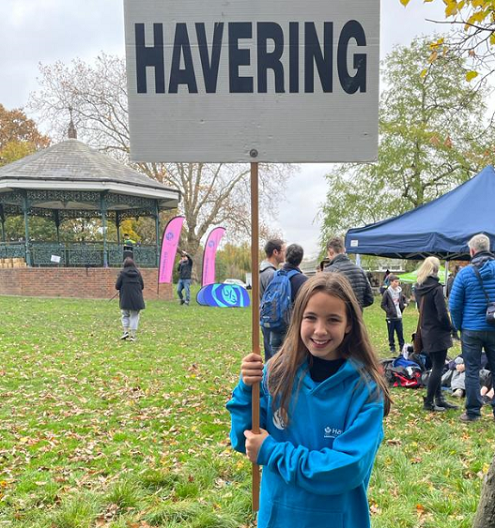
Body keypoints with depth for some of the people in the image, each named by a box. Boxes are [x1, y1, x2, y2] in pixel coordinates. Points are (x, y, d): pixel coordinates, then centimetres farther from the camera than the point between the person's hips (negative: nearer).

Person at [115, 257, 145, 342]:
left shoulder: (122, 273, -5)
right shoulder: (137, 273, 1)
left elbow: (117, 286, -5)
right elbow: (142, 286, 5)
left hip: (125, 299, -1)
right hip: (137, 299, 1)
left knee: (125, 315, 17)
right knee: (134, 316, 8)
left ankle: (126, 331, 5)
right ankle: (132, 335, 6)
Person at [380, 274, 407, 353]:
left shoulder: (399, 291, 4)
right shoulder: (387, 292, -9)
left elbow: (404, 299, 23)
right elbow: (383, 305, -6)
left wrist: (405, 304, 3)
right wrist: (388, 311, -16)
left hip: (399, 316, 4)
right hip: (390, 317, -4)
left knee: (400, 333, 7)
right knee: (391, 333, 5)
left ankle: (402, 347, 17)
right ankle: (392, 347, 16)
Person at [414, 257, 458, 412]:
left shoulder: (418, 287, 5)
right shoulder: (436, 288, -19)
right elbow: (442, 314, -20)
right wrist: (449, 328, -4)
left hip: (426, 332, 8)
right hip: (438, 333, -8)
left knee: (436, 366, 17)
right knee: (438, 368, 1)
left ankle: (439, 399, 24)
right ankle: (429, 403, 6)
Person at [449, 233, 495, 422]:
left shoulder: (465, 272, -8)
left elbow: (454, 305, -7)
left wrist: (459, 326, 7)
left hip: (471, 329, -2)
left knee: (472, 371, 6)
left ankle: (473, 412, 11)